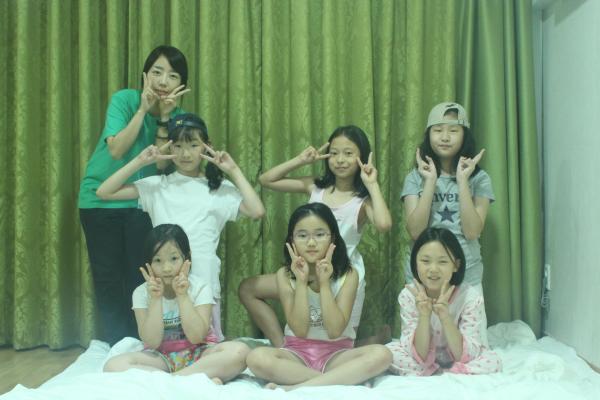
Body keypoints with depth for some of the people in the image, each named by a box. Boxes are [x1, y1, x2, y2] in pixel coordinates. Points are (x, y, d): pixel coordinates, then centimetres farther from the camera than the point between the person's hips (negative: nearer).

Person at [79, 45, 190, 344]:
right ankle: (114, 347, 17)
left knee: (139, 278, 1)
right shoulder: (124, 99, -11)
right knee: (108, 279, 4)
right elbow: (117, 150, -22)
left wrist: (164, 117, -22)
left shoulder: (177, 115, -4)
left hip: (141, 203, 2)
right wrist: (144, 109, -25)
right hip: (100, 199, -1)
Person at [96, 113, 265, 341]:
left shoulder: (219, 188, 5)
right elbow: (104, 192, 4)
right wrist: (140, 161, -1)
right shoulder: (158, 185, 7)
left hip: (204, 285, -1)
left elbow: (257, 211, -8)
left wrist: (234, 171, -2)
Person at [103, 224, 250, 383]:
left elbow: (196, 337, -17)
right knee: (113, 365, -28)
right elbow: (152, 342, -14)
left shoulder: (200, 288, -8)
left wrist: (182, 295, -22)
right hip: (160, 357, 2)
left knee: (239, 351, -30)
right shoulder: (141, 293, -5)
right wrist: (155, 299, -21)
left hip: (198, 354, -1)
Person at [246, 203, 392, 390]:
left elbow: (335, 331, -14)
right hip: (297, 352, 0)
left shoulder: (348, 275, -6)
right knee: (257, 358, -31)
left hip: (335, 353, 0)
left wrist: (324, 283, -19)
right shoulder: (285, 275, -4)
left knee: (381, 354, -30)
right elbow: (299, 330, -11)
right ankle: (342, 380, -24)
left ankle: (295, 388, -30)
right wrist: (301, 281, -18)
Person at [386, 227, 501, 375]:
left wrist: (445, 317, -39)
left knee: (493, 361, -29)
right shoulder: (408, 295, -20)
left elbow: (465, 356, -25)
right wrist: (424, 316, -37)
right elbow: (419, 356, -21)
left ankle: (427, 375, -15)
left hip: (462, 361, -1)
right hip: (424, 360, 1)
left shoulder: (471, 296, -23)